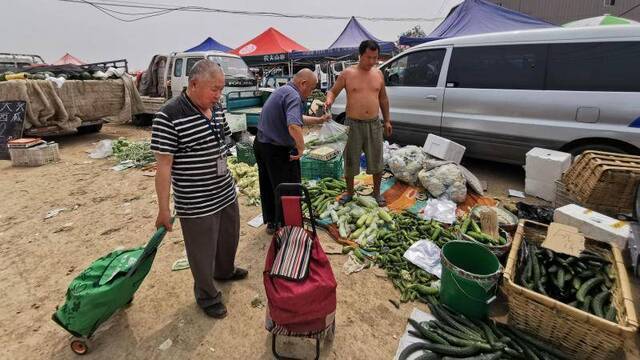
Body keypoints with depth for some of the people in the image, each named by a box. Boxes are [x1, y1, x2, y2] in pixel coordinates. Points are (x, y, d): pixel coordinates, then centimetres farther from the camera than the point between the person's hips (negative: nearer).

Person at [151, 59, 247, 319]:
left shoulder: (217, 109, 3)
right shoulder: (169, 117, -20)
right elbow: (164, 166, -18)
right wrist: (163, 209, -14)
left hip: (226, 194, 8)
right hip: (196, 204, -7)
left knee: (230, 237, 26)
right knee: (203, 252, 11)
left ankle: (225, 271, 55)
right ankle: (207, 297, 36)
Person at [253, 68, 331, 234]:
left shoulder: (283, 90, 12)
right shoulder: (293, 96, -21)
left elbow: (297, 118, 21)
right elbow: (294, 126, -38)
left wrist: (319, 120, 19)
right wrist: (301, 148, -25)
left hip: (260, 144, 10)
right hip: (278, 151, -10)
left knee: (268, 188, 20)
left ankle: (271, 222, 36)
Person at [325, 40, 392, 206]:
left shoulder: (378, 73, 8)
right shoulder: (347, 73, -3)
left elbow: (383, 98, 16)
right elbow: (333, 91, 2)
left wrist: (387, 120, 14)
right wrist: (329, 100, -22)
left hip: (374, 124, 3)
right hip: (353, 124, -3)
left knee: (376, 161, 8)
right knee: (350, 161, 6)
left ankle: (377, 192, 28)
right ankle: (349, 192, 26)